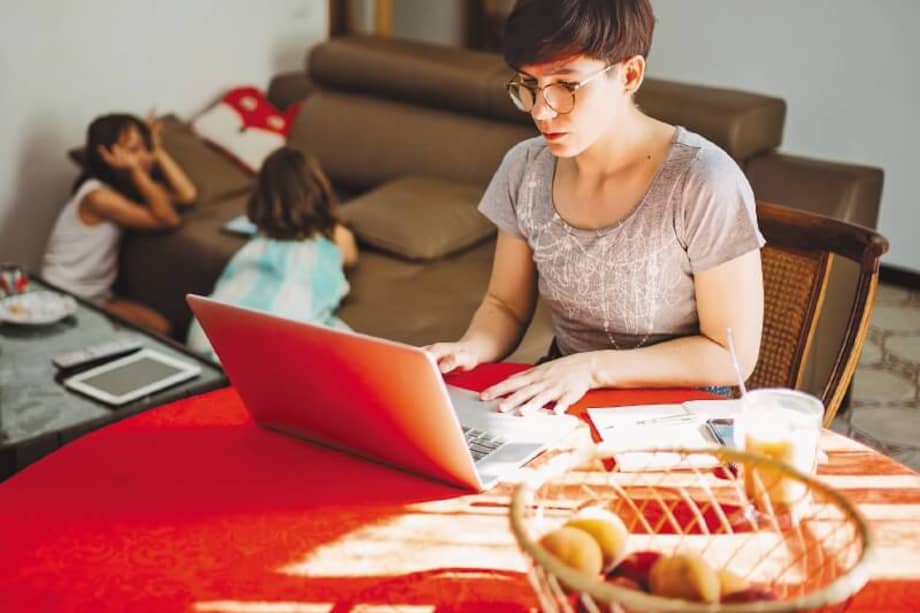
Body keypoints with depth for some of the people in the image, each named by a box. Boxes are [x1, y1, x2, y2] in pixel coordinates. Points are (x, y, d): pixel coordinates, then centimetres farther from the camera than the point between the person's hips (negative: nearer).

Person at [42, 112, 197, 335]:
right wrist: (136, 171, -34)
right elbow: (168, 219, -26)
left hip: (97, 293, 8)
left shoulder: (126, 186, 2)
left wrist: (158, 151, -7)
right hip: (65, 297, -8)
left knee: (159, 327, -11)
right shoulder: (98, 196, -24)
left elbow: (188, 195, -6)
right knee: (154, 331, -20)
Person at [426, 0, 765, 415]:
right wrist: (469, 350, -15)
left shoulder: (702, 183, -20)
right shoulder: (525, 169, -3)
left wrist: (593, 366, -23)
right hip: (559, 402, 5)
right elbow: (506, 306, 7)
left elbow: (733, 354, -14)